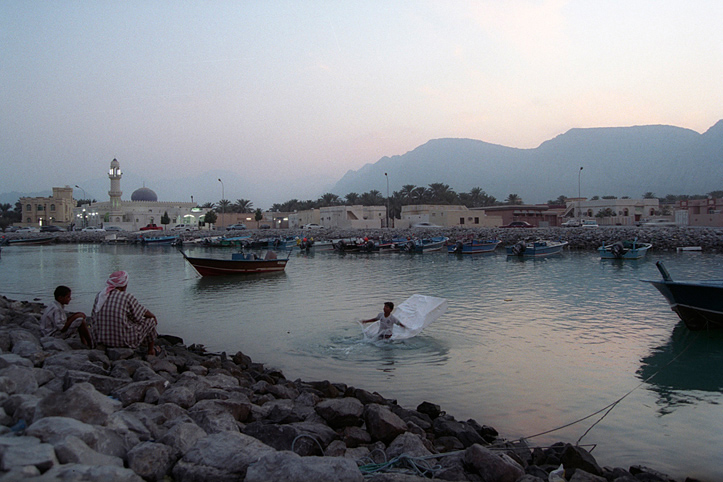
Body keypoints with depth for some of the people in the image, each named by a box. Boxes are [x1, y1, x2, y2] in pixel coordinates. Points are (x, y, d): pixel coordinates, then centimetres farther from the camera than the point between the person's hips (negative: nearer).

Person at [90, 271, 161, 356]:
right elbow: (143, 313, -4)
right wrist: (153, 315, 19)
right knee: (150, 320, 17)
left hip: (102, 339, 7)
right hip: (124, 341, -6)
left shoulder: (100, 296, 0)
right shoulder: (127, 297, -17)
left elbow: (95, 317, 14)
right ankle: (151, 350, 34)